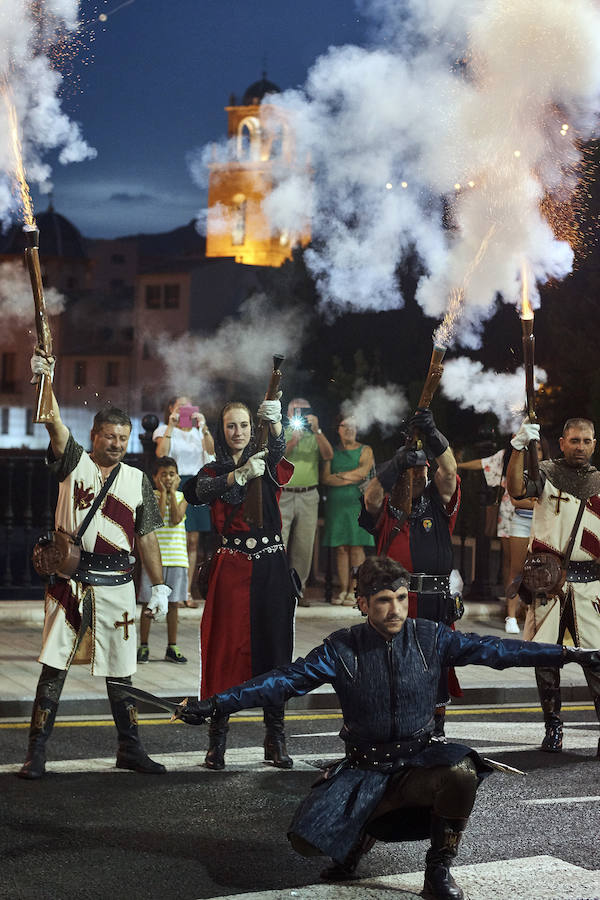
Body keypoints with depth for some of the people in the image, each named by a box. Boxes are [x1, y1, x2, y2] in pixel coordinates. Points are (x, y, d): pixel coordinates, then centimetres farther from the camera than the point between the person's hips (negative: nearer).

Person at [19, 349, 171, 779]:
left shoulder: (138, 480, 10)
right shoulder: (75, 462, 4)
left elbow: (146, 536, 11)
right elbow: (55, 424, -13)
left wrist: (160, 587, 8)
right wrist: (45, 382, -29)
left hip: (117, 583, 2)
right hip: (71, 578, -2)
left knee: (120, 670, 10)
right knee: (54, 666, -2)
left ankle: (130, 748, 20)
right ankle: (37, 752, 3)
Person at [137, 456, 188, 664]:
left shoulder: (181, 497, 8)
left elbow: (175, 520, -9)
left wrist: (173, 492, -5)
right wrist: (163, 492, -10)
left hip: (177, 558, 3)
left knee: (173, 604, 7)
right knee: (148, 603, 1)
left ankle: (172, 648, 14)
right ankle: (143, 646, 9)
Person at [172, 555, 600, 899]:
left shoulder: (430, 639, -4)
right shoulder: (342, 649, -8)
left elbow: (494, 649, -3)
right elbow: (283, 681, -11)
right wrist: (212, 705, -19)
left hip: (420, 763, 0)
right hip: (363, 772, 0)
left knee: (461, 772, -33)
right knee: (309, 838, -18)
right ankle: (361, 836, 19)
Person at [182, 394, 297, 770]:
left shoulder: (267, 464, 10)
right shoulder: (214, 472, 8)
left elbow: (278, 449, -15)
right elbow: (199, 491, -16)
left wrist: (275, 423, -37)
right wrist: (240, 475, -34)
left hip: (271, 568, 1)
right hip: (231, 570, -1)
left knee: (274, 649, 2)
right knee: (226, 651, -4)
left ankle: (276, 739, 8)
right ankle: (217, 739, 0)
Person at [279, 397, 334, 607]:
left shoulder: (315, 437, 12)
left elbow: (328, 455, -5)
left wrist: (317, 431, -13)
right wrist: (293, 440, -15)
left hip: (308, 497, 2)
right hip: (283, 496, -2)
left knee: (304, 546, 4)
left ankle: (298, 590, 13)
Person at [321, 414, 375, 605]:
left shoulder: (365, 451, 8)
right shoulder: (332, 452, 13)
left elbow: (363, 471, -8)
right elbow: (325, 478, 0)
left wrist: (339, 475, -2)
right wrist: (351, 478, -9)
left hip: (357, 504, -2)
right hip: (336, 503, 2)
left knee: (356, 548, -6)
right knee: (340, 548, 1)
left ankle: (354, 591, -3)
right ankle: (343, 590, 5)